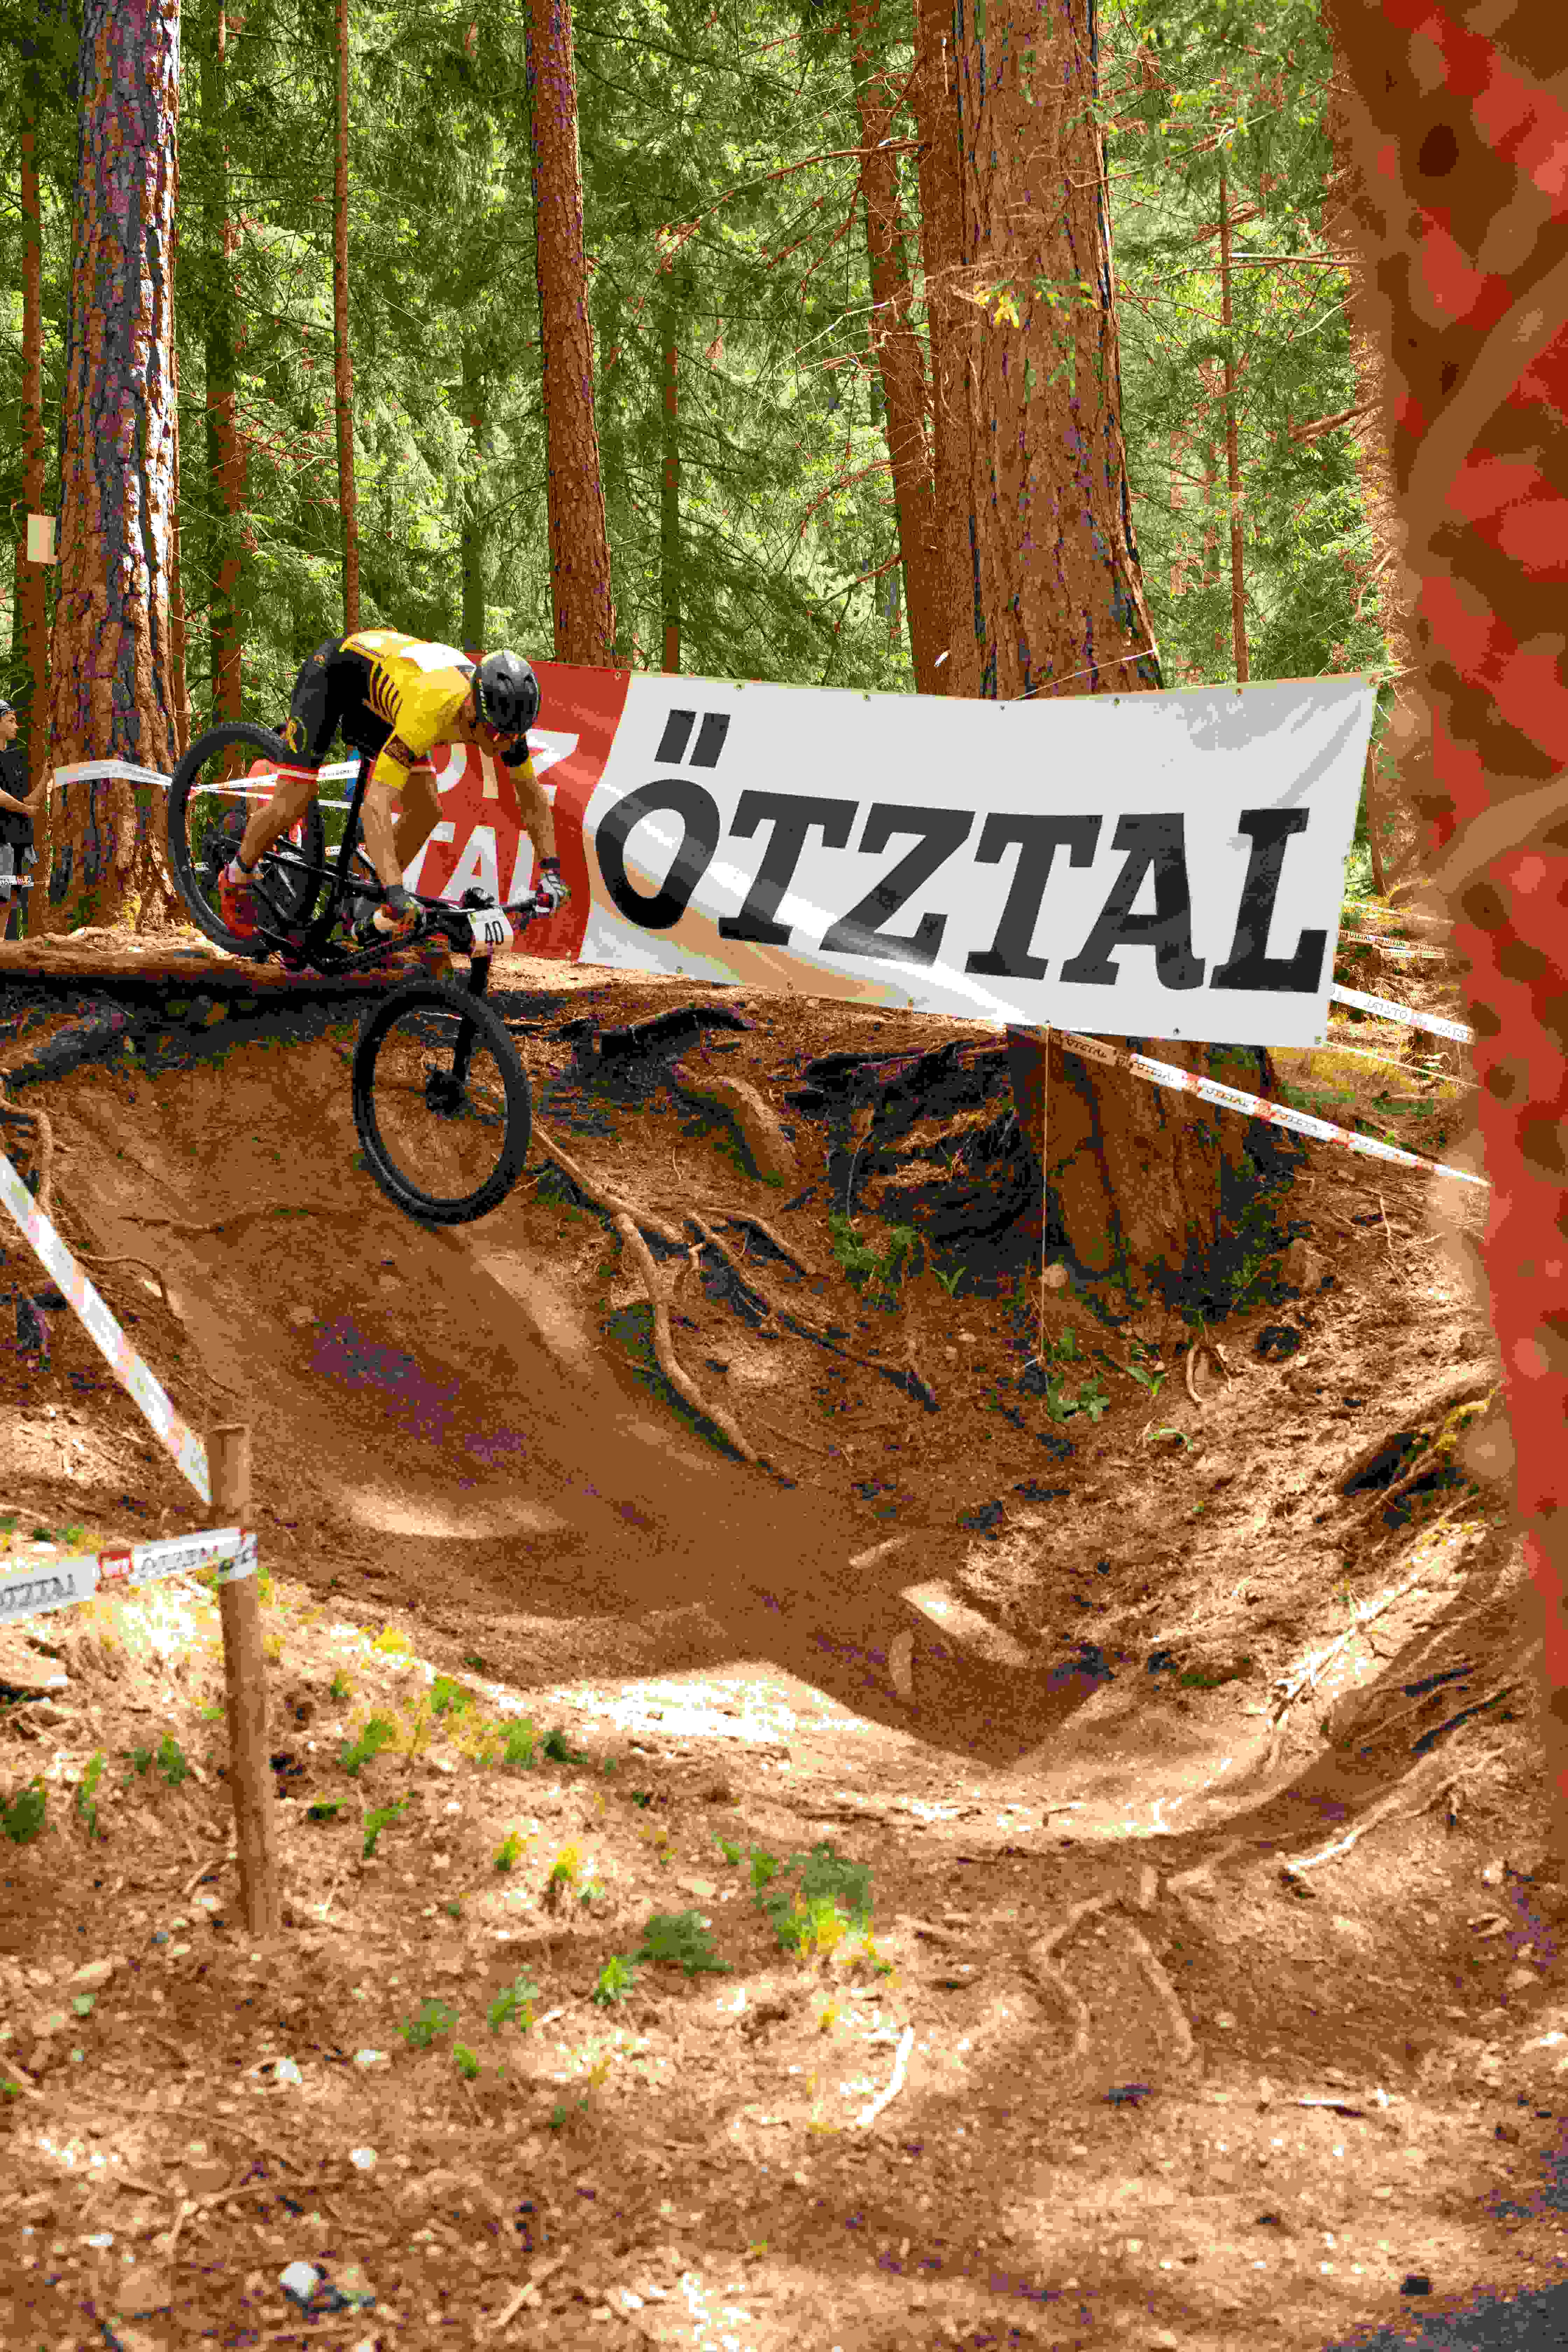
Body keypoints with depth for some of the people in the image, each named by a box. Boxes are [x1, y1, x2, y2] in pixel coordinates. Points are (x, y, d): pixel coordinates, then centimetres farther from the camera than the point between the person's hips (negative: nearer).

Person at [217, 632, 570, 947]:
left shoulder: (504, 715, -25)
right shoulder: (432, 709, -44)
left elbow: (533, 797, -9)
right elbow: (374, 806, -49)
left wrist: (551, 872, -20)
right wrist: (397, 893, -57)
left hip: (378, 685, 6)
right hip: (335, 669, -6)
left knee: (426, 810, -6)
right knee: (293, 804, -12)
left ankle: (369, 914, 11)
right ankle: (235, 880, 17)